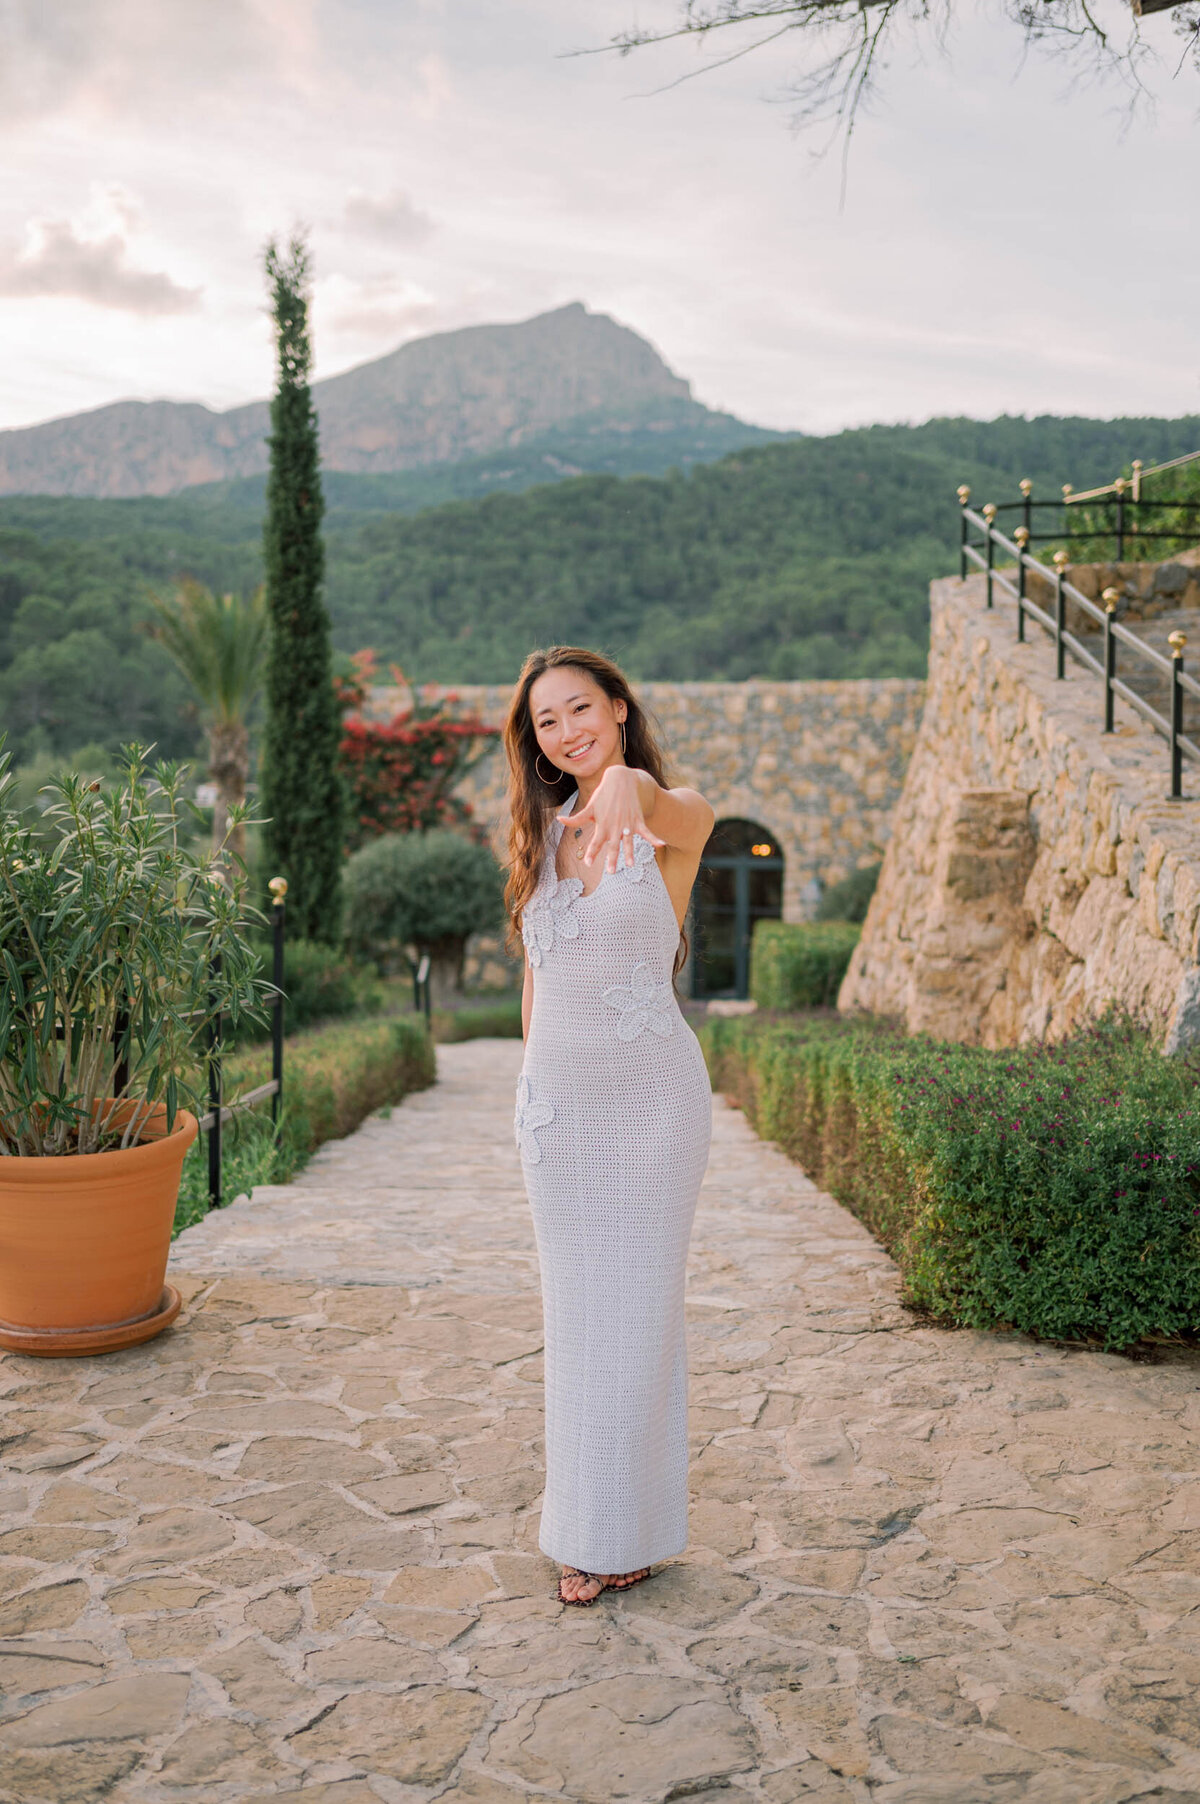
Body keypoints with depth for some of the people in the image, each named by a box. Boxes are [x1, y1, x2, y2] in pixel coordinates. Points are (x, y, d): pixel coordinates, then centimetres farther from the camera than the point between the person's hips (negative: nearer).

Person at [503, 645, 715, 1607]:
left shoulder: (680, 820, -9)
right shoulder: (543, 828, 7)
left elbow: (671, 803, -35)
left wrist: (626, 789, -59)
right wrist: (535, 1077, 13)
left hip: (652, 1094, -5)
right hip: (554, 1096, 5)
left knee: (639, 1310, 4)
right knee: (576, 1312, 13)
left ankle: (630, 1530, 20)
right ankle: (586, 1523, 27)